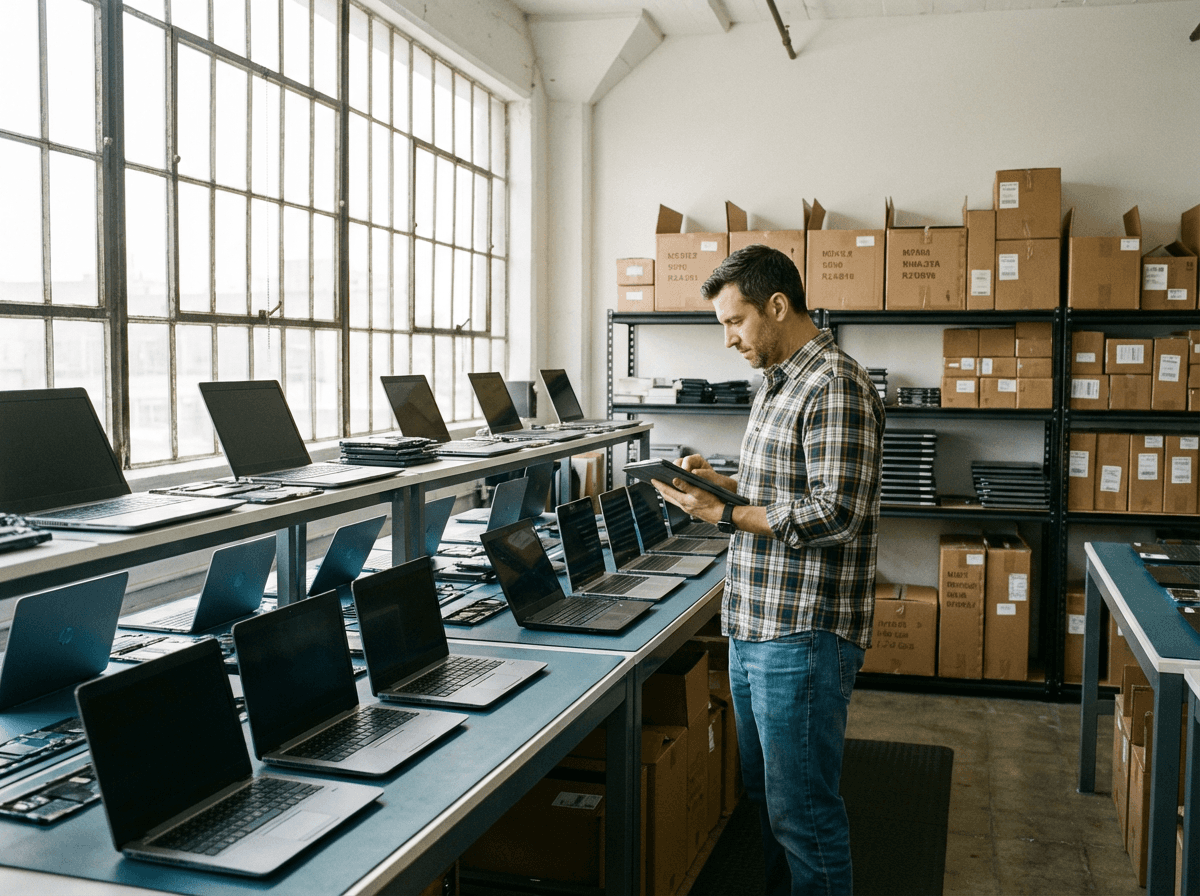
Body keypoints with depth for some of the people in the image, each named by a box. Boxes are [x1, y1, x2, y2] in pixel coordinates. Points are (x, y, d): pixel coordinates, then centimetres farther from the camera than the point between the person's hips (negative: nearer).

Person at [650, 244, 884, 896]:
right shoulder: (778, 383, 15)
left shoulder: (835, 387, -16)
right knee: (764, 794, 20)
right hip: (753, 625, 10)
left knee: (802, 814, 1)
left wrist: (726, 515, -19)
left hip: (804, 635, -10)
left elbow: (834, 515, -22)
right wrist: (720, 481, 8)